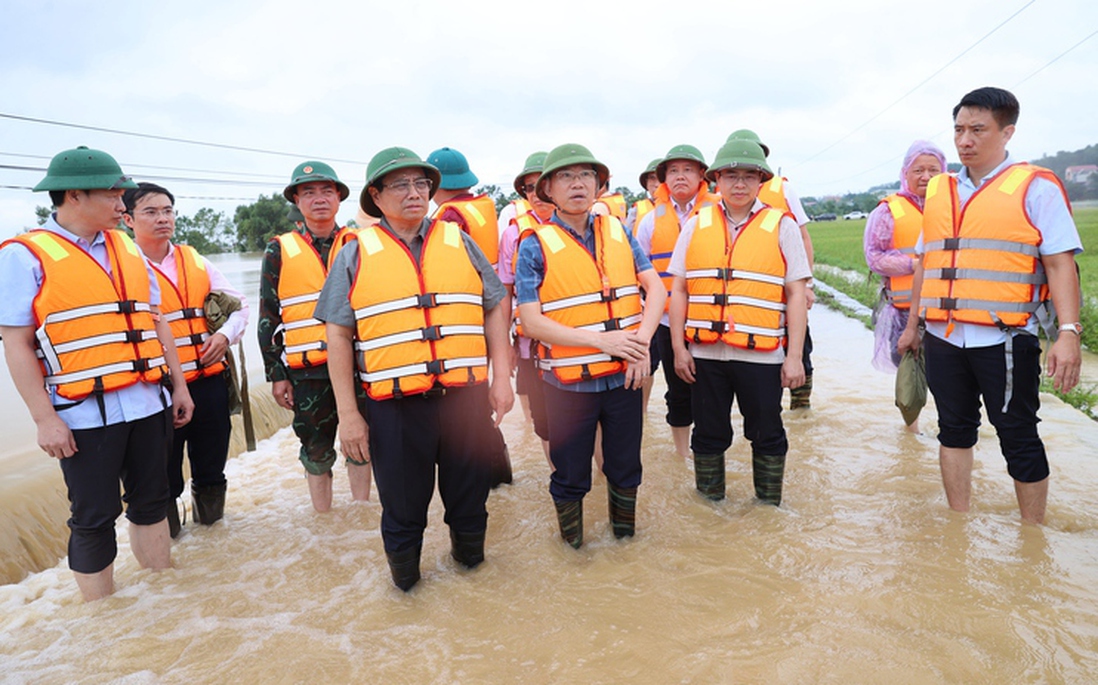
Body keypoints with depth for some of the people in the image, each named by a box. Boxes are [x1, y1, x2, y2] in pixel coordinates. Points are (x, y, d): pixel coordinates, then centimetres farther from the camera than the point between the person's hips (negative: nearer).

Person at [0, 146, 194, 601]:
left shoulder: (126, 247, 11)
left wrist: (178, 385, 14)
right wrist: (44, 419, -12)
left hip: (147, 405, 6)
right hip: (85, 415, -5)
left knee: (151, 502, 16)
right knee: (94, 518, 5)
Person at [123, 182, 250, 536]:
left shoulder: (196, 261, 12)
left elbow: (238, 304, 14)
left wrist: (226, 333, -3)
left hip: (209, 382, 4)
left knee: (211, 461, 16)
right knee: (163, 470, 9)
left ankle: (209, 518, 37)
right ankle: (166, 531, 28)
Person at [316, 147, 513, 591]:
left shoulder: (459, 242, 10)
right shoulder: (356, 254, 4)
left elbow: (496, 309, 12)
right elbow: (338, 336, 2)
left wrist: (501, 377, 4)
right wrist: (348, 413, -3)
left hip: (466, 399, 2)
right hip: (395, 408, -1)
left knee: (470, 494, 15)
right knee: (403, 505, 12)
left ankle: (468, 554, 43)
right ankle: (404, 579, 37)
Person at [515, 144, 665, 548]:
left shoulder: (618, 232, 5)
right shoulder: (536, 246, -7)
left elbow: (656, 289, 2)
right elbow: (531, 321, -13)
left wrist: (641, 341, -14)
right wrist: (600, 339, -21)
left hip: (624, 376, 3)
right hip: (568, 382, -3)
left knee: (626, 465, 18)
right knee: (570, 475, 12)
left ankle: (624, 533, 42)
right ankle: (572, 546, 35)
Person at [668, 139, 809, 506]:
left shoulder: (781, 226, 3)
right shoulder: (696, 225, 7)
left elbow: (796, 295, 0)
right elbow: (678, 290, 6)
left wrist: (794, 356, -5)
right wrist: (679, 348, 0)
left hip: (762, 354, -1)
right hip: (705, 352, 2)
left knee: (766, 435, 11)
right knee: (708, 434, 14)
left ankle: (768, 509, 30)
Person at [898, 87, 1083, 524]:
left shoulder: (1035, 187, -2)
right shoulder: (937, 192, 12)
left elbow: (1060, 263, -9)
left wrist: (1068, 333, -18)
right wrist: (912, 325, 19)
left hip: (1004, 340, -5)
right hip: (943, 339, 5)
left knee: (1018, 439, 4)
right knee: (954, 431, 13)